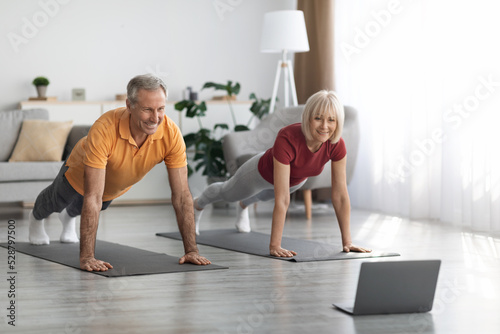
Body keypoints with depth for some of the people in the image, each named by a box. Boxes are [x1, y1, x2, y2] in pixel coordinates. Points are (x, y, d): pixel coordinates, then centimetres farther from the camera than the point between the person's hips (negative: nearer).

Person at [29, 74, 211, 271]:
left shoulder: (171, 134, -40)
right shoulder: (105, 129, -49)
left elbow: (181, 195, -34)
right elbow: (93, 197, -49)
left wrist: (191, 250, -37)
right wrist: (87, 257, -50)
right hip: (80, 174, -3)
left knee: (88, 208, 36)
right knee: (56, 202, 31)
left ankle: (69, 218, 71)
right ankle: (36, 218, 66)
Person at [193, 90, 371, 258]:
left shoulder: (336, 144, -35)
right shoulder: (287, 139, -48)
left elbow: (340, 195, -28)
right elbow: (282, 199, -48)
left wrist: (347, 242, -29)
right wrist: (275, 246, -47)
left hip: (296, 179, 4)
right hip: (263, 173, -4)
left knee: (263, 195, 38)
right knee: (227, 193, 30)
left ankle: (243, 207, 74)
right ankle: (197, 205, 63)